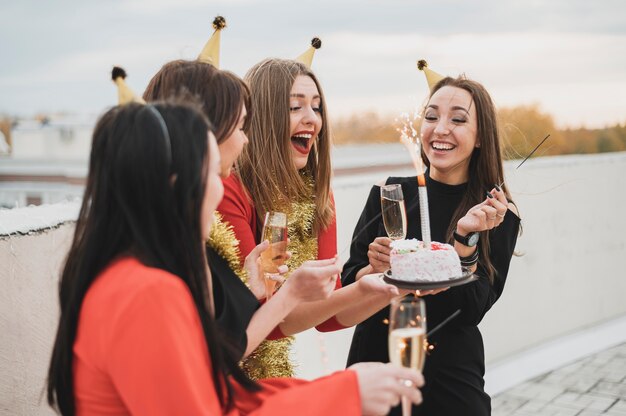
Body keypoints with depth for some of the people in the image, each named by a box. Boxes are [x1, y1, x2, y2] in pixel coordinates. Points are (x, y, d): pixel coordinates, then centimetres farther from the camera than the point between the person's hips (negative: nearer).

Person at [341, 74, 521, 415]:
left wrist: (466, 238, -23)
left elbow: (470, 312, -13)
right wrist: (374, 270, -20)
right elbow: (348, 283, -1)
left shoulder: (497, 216, -7)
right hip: (372, 361, 2)